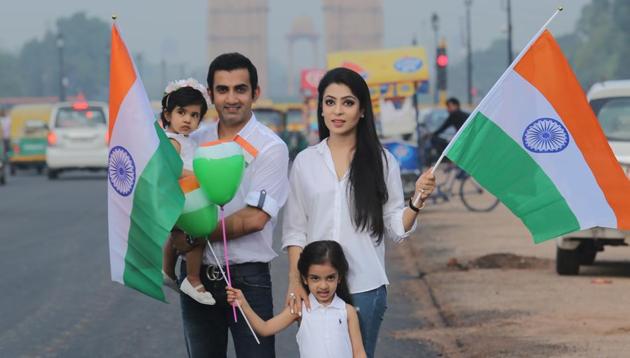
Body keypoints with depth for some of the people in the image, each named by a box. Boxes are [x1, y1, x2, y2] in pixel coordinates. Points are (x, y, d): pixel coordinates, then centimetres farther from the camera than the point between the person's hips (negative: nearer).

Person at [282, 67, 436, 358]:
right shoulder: (305, 161, 6)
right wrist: (295, 281, -3)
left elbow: (395, 229, 3)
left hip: (365, 287, -1)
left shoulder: (382, 161, 3)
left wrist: (417, 202, -15)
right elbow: (294, 229, 6)